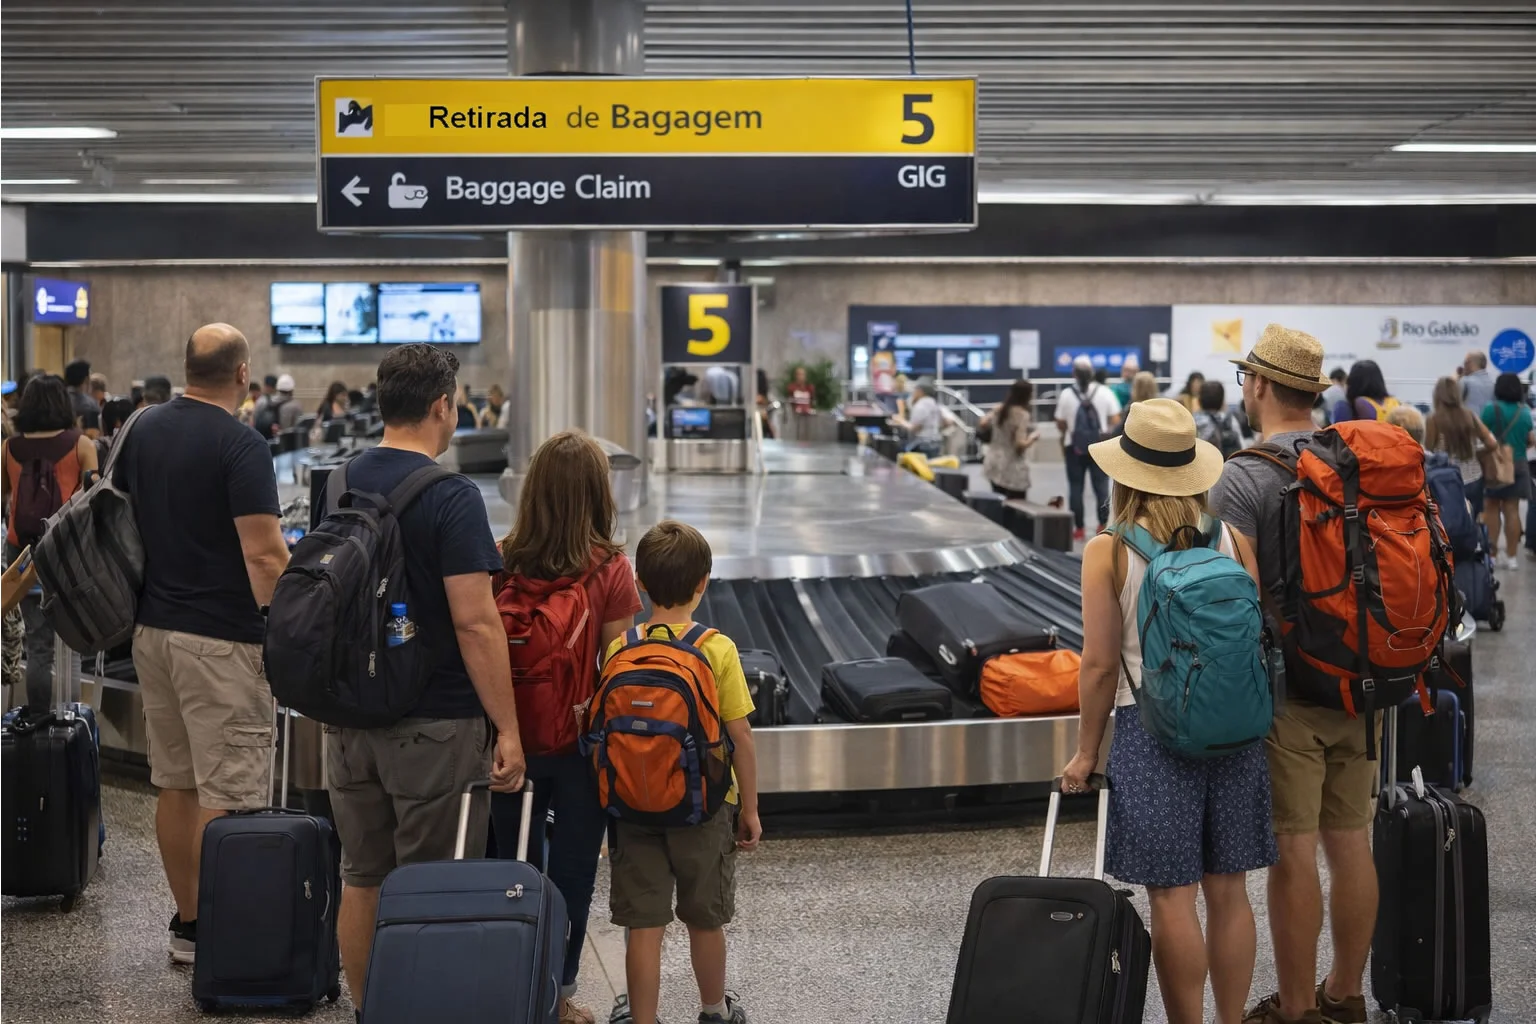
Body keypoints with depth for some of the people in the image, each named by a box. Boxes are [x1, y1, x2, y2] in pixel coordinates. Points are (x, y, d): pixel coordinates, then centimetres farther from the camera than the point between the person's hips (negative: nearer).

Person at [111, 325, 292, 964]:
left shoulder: (143, 430, 8)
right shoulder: (241, 446, -15)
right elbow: (263, 555, -20)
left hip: (152, 627, 8)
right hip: (222, 638, -8)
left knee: (174, 784, 15)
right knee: (226, 794, -2)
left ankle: (187, 921, 24)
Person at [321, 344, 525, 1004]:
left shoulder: (340, 484, 5)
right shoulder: (451, 497, -15)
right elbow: (474, 622, -19)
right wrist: (507, 729, -15)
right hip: (435, 723, -6)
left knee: (361, 881, 15)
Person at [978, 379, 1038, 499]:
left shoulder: (1000, 409, 5)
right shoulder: (1022, 415, -16)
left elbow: (982, 424, 9)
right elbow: (1021, 444, -20)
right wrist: (1034, 436, -3)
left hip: (995, 465, 8)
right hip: (1013, 470, -8)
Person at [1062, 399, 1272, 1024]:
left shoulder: (1109, 551, -8)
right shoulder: (1234, 538, 1)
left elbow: (1101, 664, -8)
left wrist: (1086, 751, 2)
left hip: (1151, 731, -4)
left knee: (1171, 897, 3)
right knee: (1227, 891, 13)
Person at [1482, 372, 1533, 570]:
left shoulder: (1492, 409, -11)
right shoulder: (1525, 411, 3)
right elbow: (1530, 440, 9)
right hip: (1518, 465, 4)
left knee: (1491, 508, 8)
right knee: (1512, 510, 7)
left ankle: (1491, 554, 5)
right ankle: (1512, 557, 8)